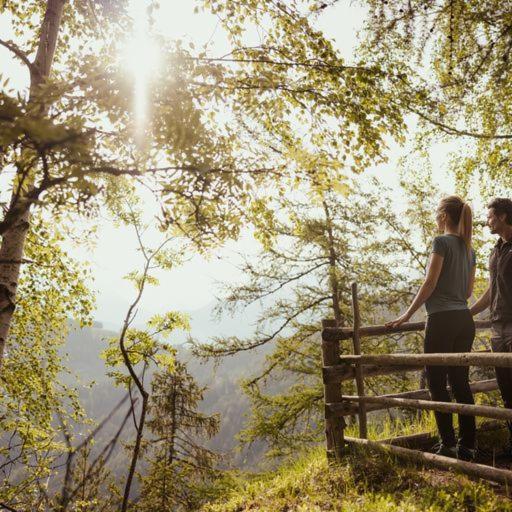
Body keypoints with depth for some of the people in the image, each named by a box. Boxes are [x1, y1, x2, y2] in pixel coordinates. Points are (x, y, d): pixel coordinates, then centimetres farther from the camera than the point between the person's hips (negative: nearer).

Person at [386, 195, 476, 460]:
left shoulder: (442, 242, -7)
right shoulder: (469, 249, 15)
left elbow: (430, 283, -12)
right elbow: (468, 291, 19)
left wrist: (407, 314, -6)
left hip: (442, 320, -7)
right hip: (465, 320, 8)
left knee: (438, 384, -1)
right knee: (461, 382, 10)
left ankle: (448, 446, 0)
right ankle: (467, 446, 13)